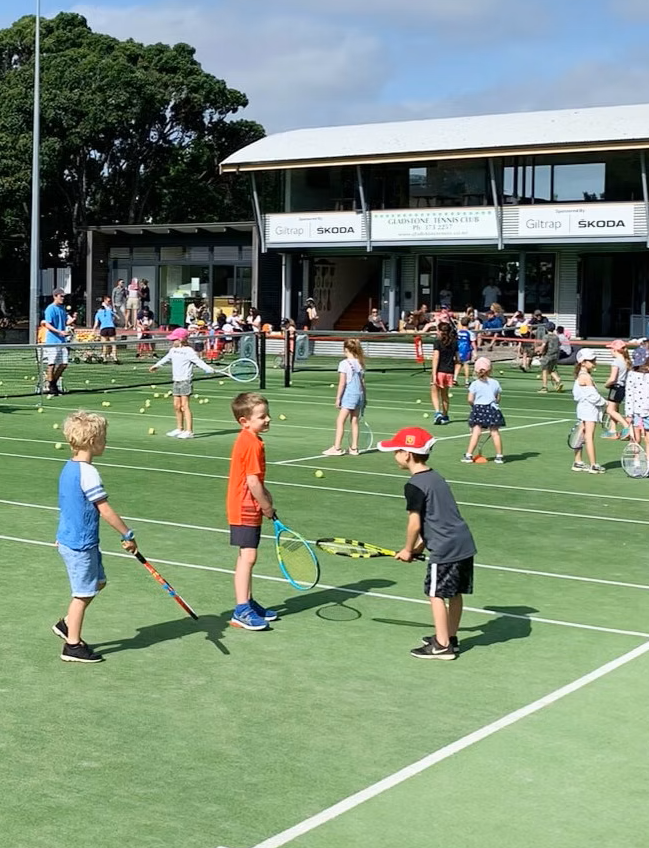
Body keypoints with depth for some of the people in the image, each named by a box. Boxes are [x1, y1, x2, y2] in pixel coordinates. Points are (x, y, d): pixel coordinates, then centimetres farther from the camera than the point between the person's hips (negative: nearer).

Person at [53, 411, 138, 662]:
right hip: (80, 545, -10)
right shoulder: (88, 473, -22)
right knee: (83, 593, 2)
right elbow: (105, 511, -22)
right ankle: (73, 646, 12)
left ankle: (67, 623, 29)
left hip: (68, 538, 10)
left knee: (97, 582, 21)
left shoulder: (68, 468, 7)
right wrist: (127, 535, -14)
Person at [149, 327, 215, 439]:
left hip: (185, 382, -8)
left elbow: (198, 361, -18)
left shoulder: (189, 351, -11)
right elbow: (166, 358, 32)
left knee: (184, 406, -10)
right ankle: (179, 429, 23)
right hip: (176, 382, 8)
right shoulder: (173, 350, 13)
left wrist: (209, 369, -33)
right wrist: (156, 366, 48)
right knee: (176, 406, 11)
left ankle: (189, 431, -10)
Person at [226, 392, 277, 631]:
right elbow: (253, 482, -22)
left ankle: (248, 602, 26)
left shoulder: (247, 441, 12)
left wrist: (266, 499, 10)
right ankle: (241, 611, -11)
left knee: (246, 557, 16)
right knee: (248, 556, -11)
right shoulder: (252, 444, -20)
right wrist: (267, 507, -11)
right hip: (246, 510, -10)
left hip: (247, 509, 10)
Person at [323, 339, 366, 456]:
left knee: (340, 421, -4)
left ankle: (337, 447, -8)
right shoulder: (360, 363, 9)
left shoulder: (344, 363, -10)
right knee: (354, 421, 12)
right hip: (359, 394, 7)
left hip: (349, 395, -7)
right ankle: (354, 448, 14)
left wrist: (338, 398, -8)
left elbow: (342, 383, -12)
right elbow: (362, 381, 13)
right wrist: (364, 397, 20)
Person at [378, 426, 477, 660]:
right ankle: (450, 638, 29)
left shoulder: (414, 486, -13)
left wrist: (408, 549, 3)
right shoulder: (436, 478, 15)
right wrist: (420, 547, 16)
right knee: (454, 593, 17)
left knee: (436, 594, 2)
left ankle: (442, 646, 8)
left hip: (445, 550, -9)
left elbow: (414, 523, -12)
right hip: (464, 543, 9)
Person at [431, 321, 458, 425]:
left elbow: (436, 358, -15)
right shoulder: (454, 343, 7)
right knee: (445, 394, 18)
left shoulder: (437, 342, -9)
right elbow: (457, 358, 10)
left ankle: (438, 412, -15)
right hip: (449, 371, 5)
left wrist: (434, 374, -17)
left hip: (439, 371, -5)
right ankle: (445, 416, 24)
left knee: (434, 393, 5)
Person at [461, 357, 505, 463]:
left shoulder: (475, 384, -4)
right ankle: (499, 456, 8)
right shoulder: (495, 383, 2)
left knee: (476, 432, -1)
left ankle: (469, 455, -3)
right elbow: (498, 399, 5)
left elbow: (470, 400, -6)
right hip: (492, 409, 1)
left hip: (478, 408, -1)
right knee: (495, 433, 4)